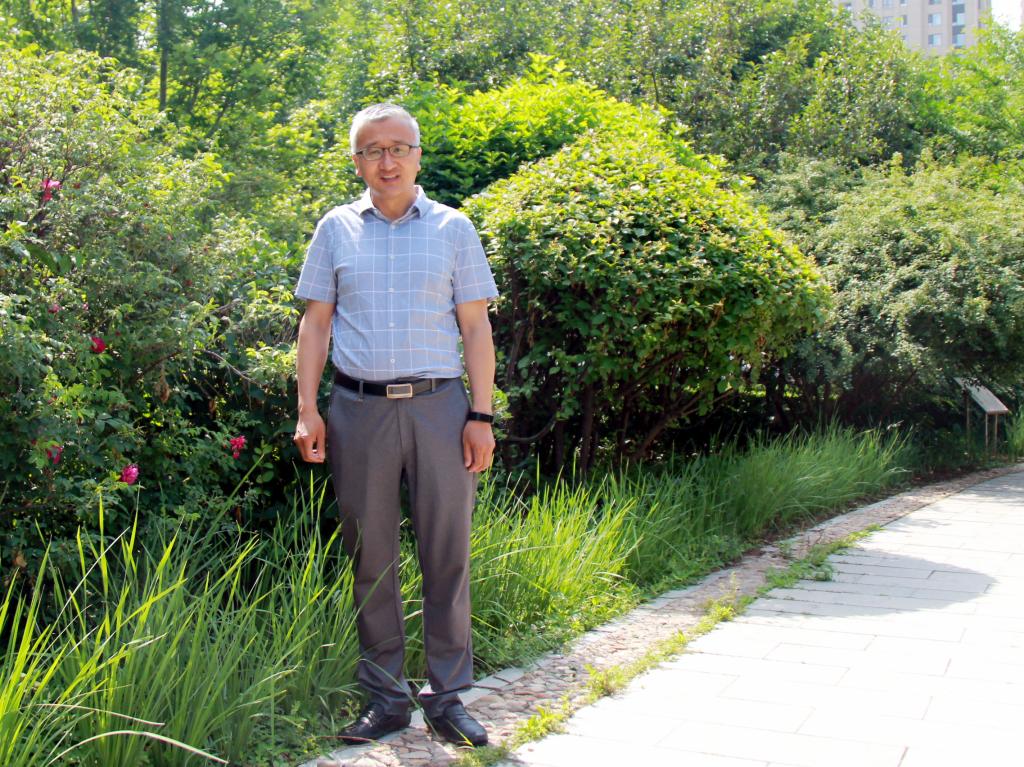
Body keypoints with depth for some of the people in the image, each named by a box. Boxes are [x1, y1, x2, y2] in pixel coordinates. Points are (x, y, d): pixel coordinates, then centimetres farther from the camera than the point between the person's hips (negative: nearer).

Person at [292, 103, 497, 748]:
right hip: (359, 410, 1)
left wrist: (481, 416, -1)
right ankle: (386, 696, 19)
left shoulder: (453, 229, 8)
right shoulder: (336, 230, 10)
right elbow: (316, 323, 11)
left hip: (439, 406, -1)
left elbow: (476, 327, 6)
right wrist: (307, 410, 1)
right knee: (371, 556, 6)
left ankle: (448, 696, 14)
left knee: (447, 554, 2)